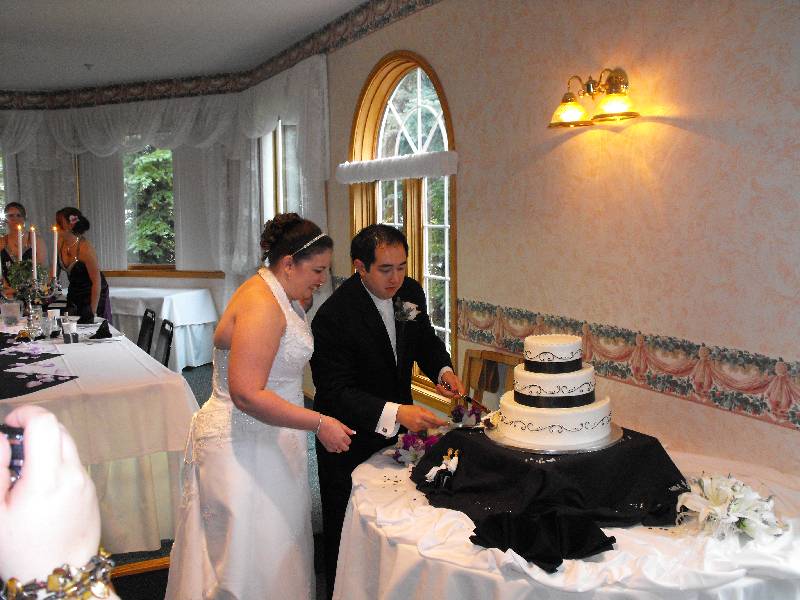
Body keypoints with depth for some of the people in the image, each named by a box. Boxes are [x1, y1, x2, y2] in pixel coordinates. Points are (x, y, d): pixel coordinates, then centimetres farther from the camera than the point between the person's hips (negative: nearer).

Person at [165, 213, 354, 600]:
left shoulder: (279, 296, 9)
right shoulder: (261, 306, -23)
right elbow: (247, 395, -29)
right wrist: (319, 424, -25)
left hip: (266, 438, 10)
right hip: (242, 447, -10)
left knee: (278, 549, 17)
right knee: (249, 558, 2)